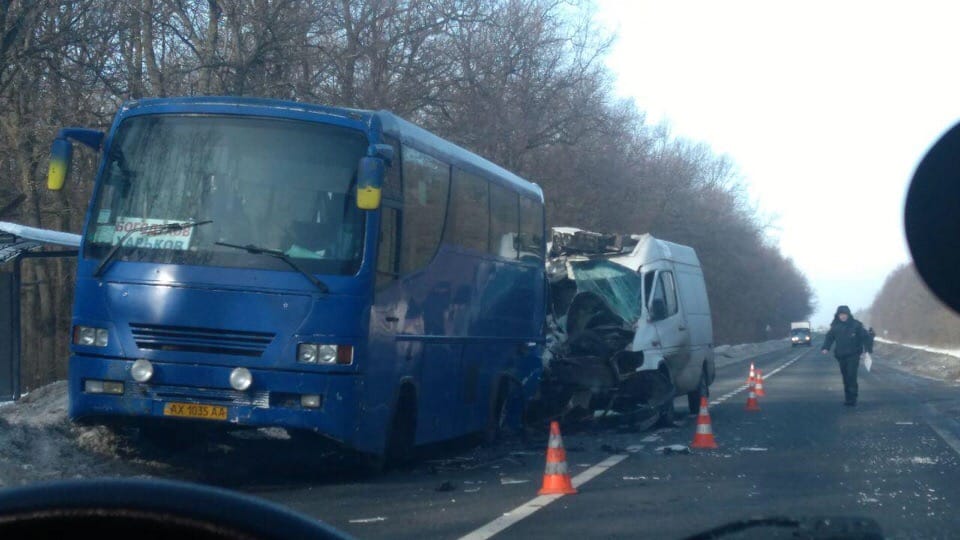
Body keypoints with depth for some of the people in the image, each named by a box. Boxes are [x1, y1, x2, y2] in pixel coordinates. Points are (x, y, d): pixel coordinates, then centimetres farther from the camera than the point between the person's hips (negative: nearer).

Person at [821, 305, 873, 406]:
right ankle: (848, 398, 16)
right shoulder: (835, 326, 4)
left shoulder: (855, 325, -5)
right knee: (845, 377, 8)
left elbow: (865, 337, -4)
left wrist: (868, 349, -14)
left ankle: (852, 398, -12)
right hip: (841, 356, 4)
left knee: (851, 376, -13)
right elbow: (829, 337, 5)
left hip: (853, 355, -4)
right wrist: (825, 348, -12)